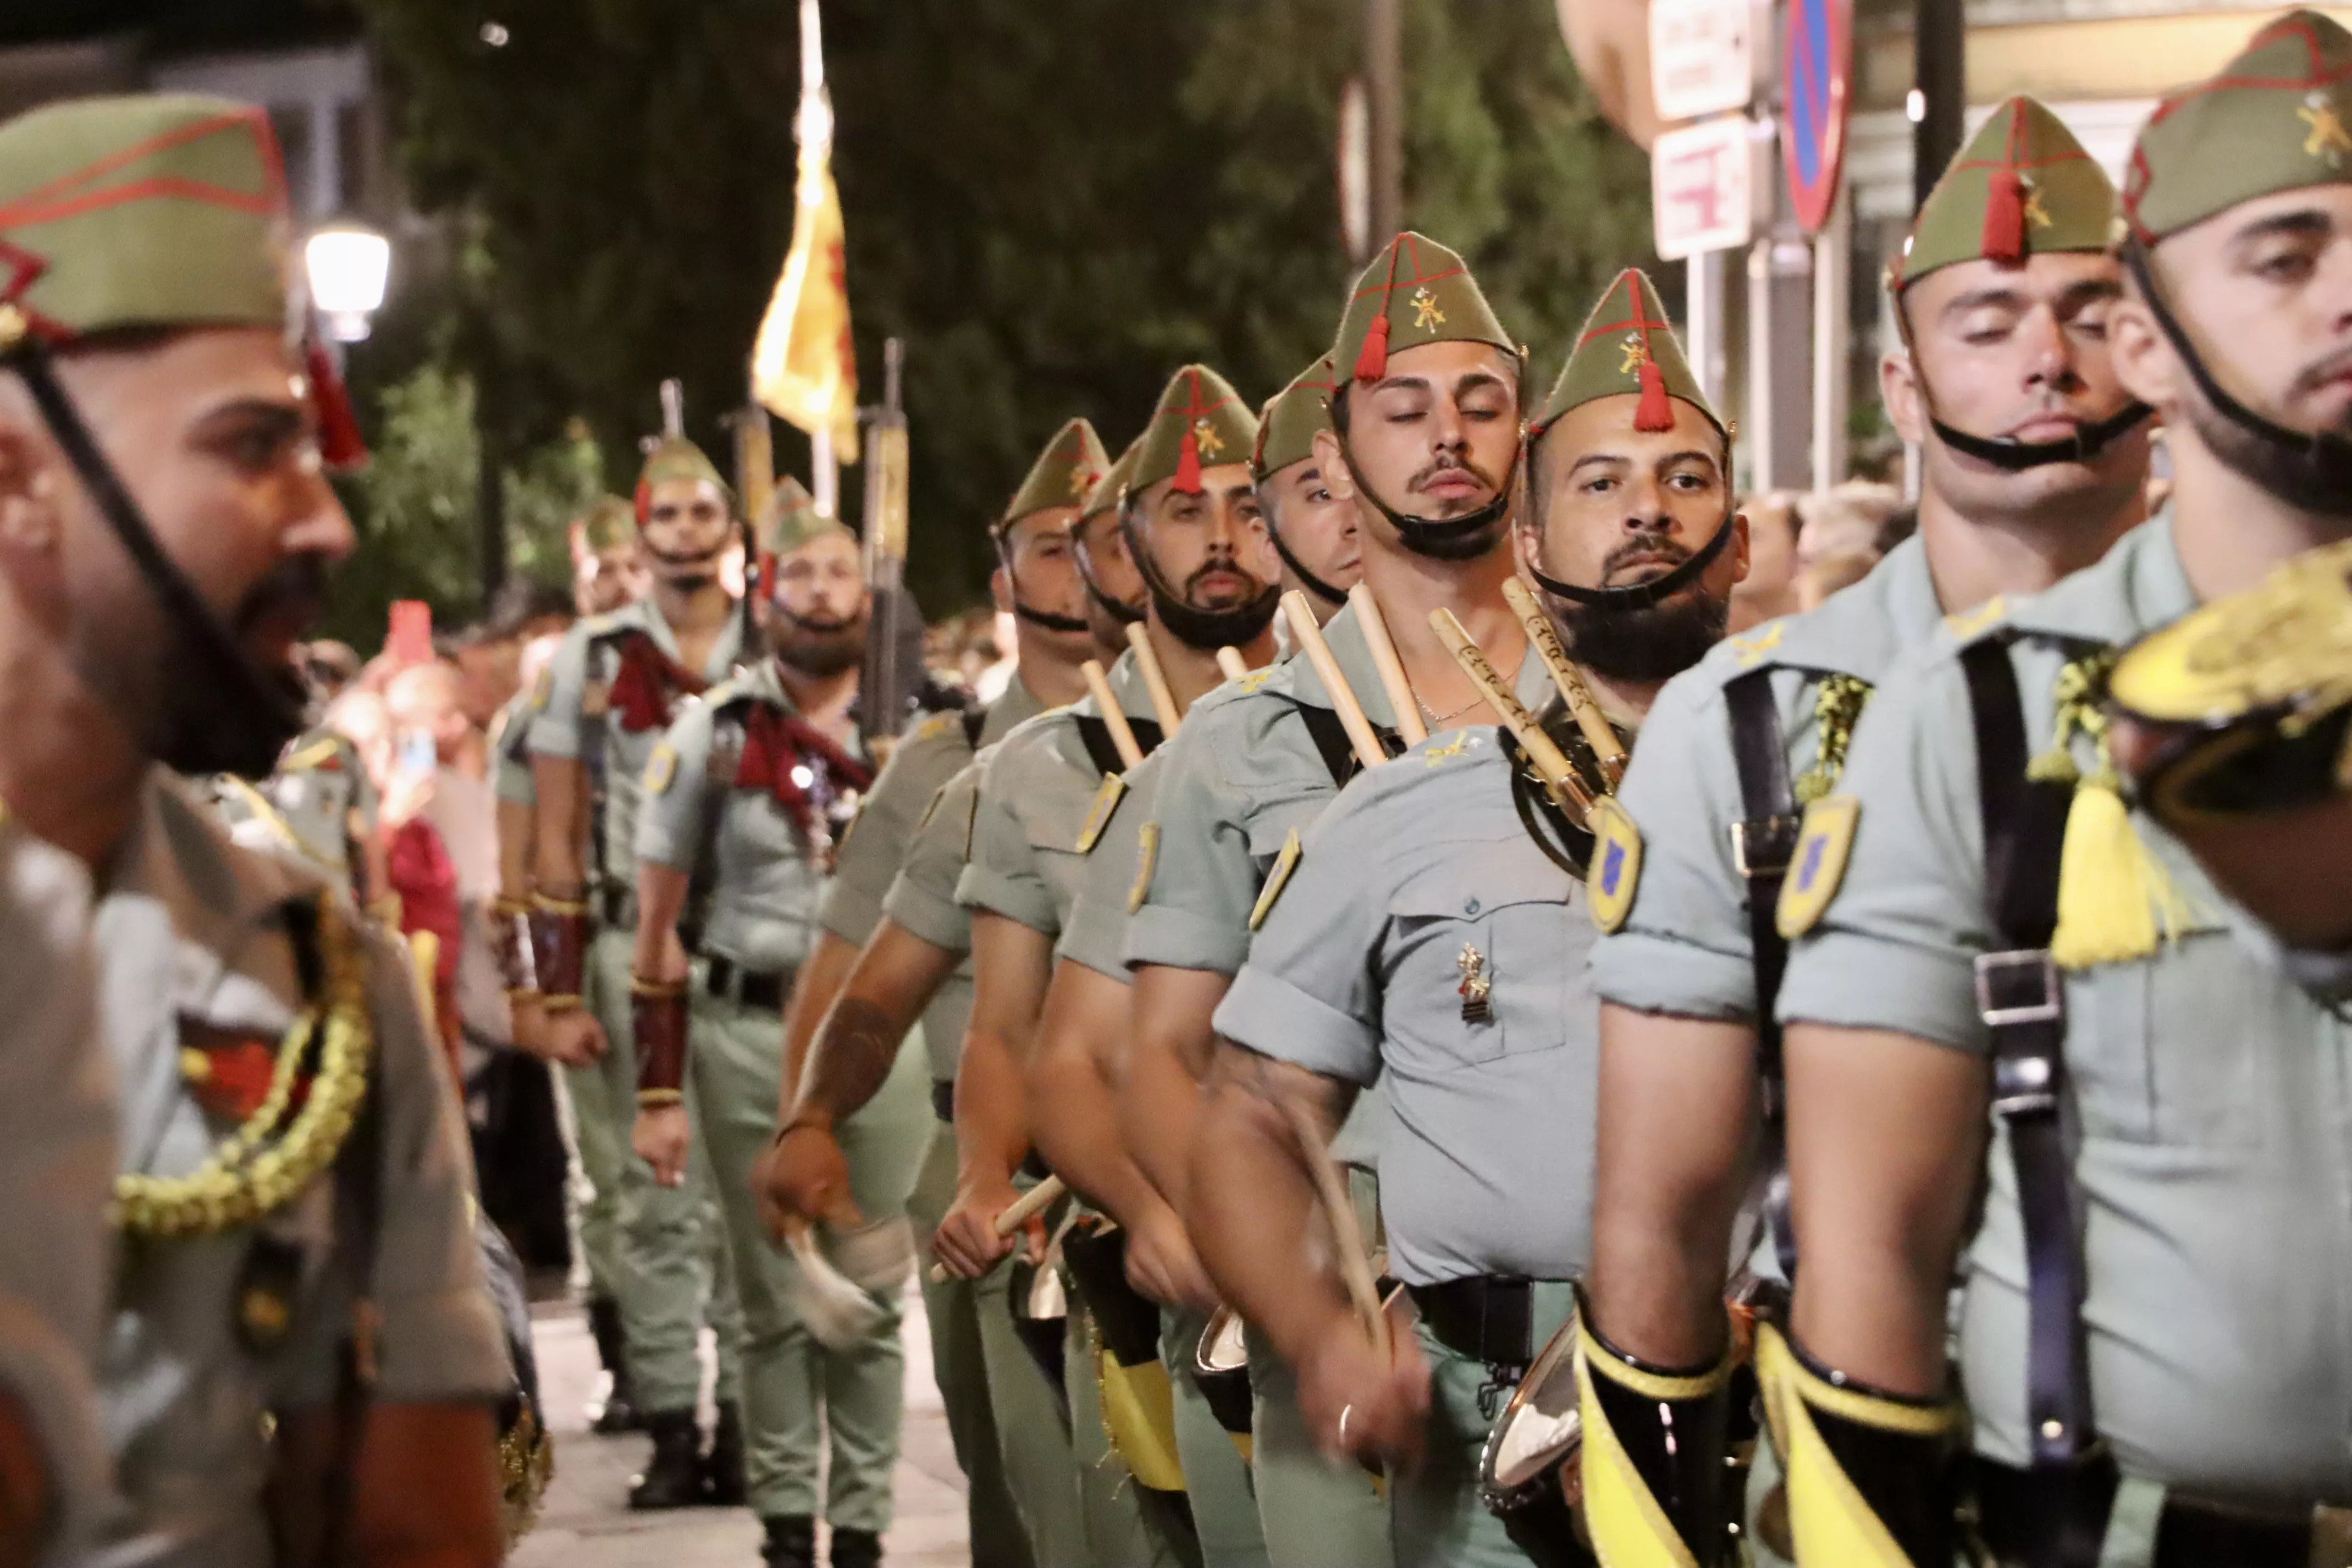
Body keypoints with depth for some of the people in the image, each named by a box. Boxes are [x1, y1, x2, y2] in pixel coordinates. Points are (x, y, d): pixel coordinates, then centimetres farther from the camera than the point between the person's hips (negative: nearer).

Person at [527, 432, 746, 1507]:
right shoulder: (591, 659, 5)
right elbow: (556, 841, 4)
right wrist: (559, 995, -2)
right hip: (630, 945, 0)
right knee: (647, 1202, 1)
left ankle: (750, 1420, 8)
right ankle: (672, 1429, 7)